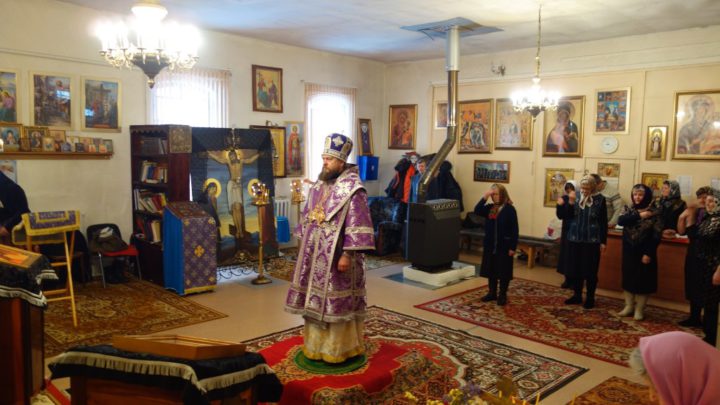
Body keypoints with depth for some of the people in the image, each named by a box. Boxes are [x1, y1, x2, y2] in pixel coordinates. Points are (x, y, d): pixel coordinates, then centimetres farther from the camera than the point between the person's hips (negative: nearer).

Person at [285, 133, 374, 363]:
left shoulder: (353, 190, -15)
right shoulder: (319, 186, 10)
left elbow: (357, 226, -18)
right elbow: (307, 217, 17)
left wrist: (347, 254, -22)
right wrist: (303, 244, 15)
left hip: (337, 256, -7)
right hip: (316, 254, 7)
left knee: (337, 303, 2)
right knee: (316, 299, 14)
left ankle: (338, 350, 16)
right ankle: (316, 345, 29)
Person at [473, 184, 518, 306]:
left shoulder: (510, 209, -10)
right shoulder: (489, 208, 6)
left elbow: (514, 230, -10)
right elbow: (477, 211, -9)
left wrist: (513, 247, -13)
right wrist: (485, 197, -15)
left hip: (504, 246, -5)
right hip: (490, 245, 5)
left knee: (504, 272, 4)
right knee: (491, 270, 12)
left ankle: (502, 295, 15)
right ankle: (492, 293, 25)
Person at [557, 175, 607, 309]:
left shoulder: (600, 199, -5)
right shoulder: (575, 197, 3)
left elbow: (603, 222, -3)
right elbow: (567, 216, 2)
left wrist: (603, 241, -5)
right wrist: (570, 202, -12)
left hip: (592, 241, -3)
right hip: (574, 239, 4)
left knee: (590, 271, 3)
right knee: (574, 269, 9)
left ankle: (590, 298, 16)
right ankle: (577, 295, 24)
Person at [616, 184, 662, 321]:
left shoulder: (653, 213, -7)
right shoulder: (628, 210, 4)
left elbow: (656, 236, -10)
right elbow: (620, 220, -16)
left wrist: (648, 253, -17)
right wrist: (639, 215, -21)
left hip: (644, 252, -4)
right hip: (629, 250, 4)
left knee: (642, 280, 3)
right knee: (628, 278, 10)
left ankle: (639, 309, 15)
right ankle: (629, 306, 22)